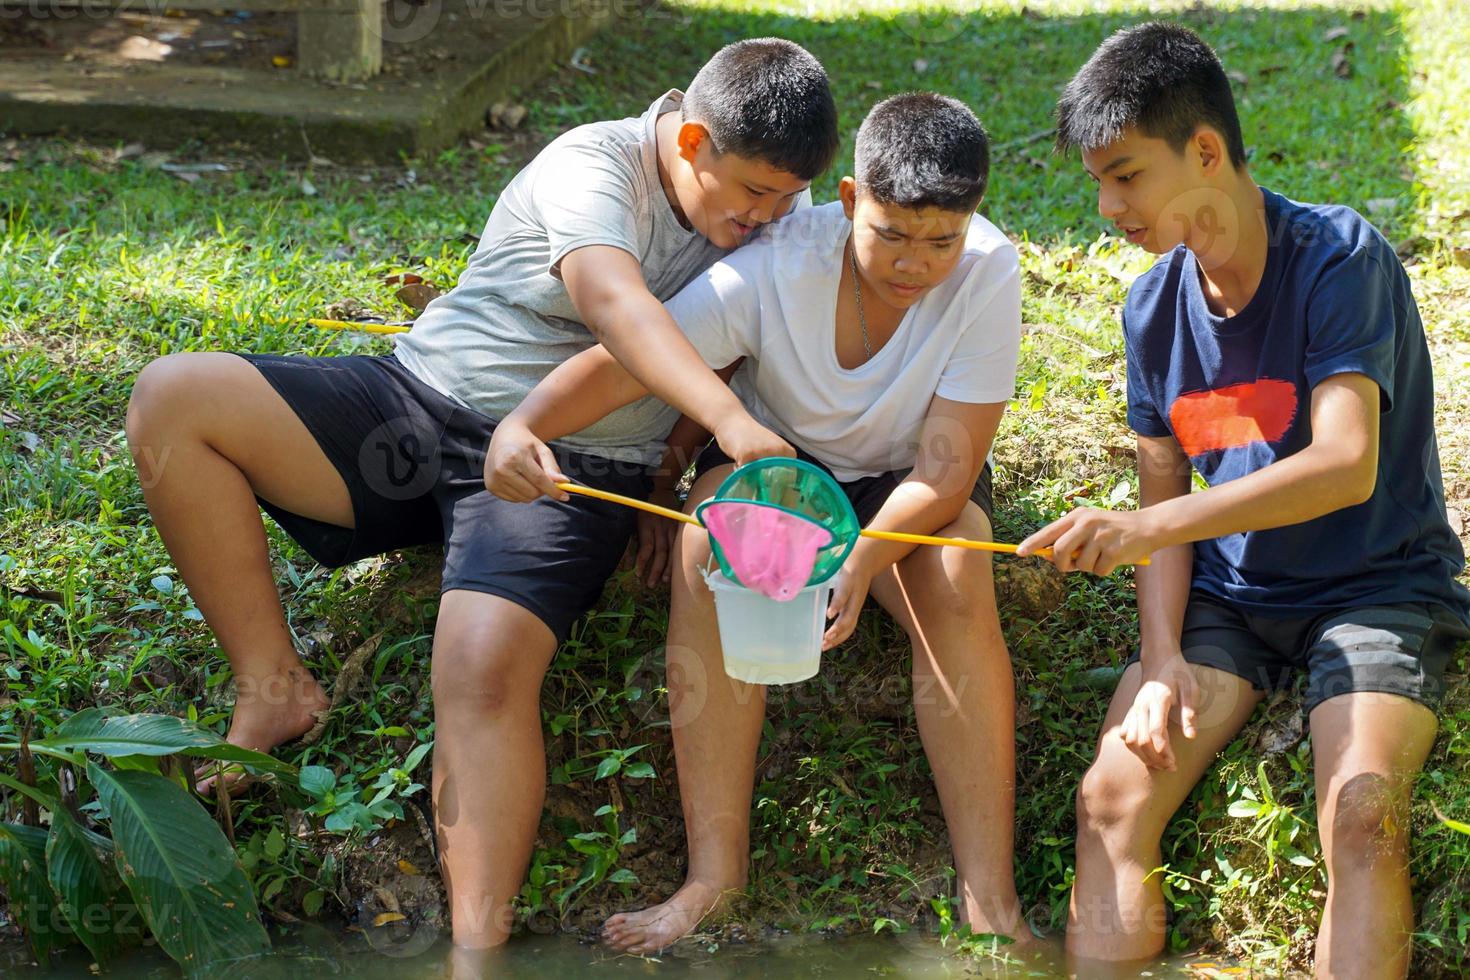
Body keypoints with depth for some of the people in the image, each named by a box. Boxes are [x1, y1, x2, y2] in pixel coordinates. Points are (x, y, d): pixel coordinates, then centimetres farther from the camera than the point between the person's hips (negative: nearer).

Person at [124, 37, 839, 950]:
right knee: (173, 397, -19)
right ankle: (274, 691, -12)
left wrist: (668, 470, 3)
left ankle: (479, 942, -32)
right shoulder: (595, 166, -13)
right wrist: (731, 422, -49)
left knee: (485, 667, -31)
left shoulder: (774, 208, 4)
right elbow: (612, 299, -34)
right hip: (424, 404, 0)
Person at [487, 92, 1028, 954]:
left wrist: (862, 561, -47)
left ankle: (990, 898, -30)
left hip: (911, 483, 0)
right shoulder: (775, 269, -26)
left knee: (957, 583, -32)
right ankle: (716, 875, -30)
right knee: (711, 550, -31)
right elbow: (624, 360, -32)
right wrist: (524, 426, -53)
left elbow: (947, 468, -28)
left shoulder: (988, 273, -26)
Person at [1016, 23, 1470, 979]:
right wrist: (1162, 657, -10)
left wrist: (1146, 528, -39)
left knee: (1363, 812, -30)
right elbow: (1164, 492, 7)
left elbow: (1347, 466, -29)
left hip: (1374, 585, -4)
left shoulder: (1340, 258, -16)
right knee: (1111, 797, -18)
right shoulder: (1154, 308, 2)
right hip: (1227, 592, 5)